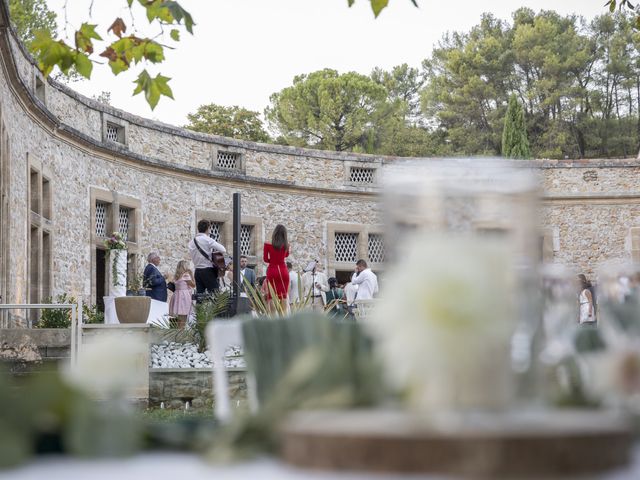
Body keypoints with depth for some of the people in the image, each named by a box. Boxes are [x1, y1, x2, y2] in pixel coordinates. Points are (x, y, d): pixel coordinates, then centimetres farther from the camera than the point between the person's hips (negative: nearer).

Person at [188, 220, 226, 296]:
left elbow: (192, 257, 11)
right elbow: (223, 250, -17)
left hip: (197, 270, 6)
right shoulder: (208, 240, -10)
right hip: (208, 270, -6)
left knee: (199, 293, 7)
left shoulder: (192, 242, 9)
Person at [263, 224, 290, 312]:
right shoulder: (286, 245, -2)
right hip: (283, 270, 2)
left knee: (271, 296, 0)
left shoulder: (268, 245, -8)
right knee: (283, 295, 6)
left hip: (272, 270, -2)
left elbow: (265, 259, 1)